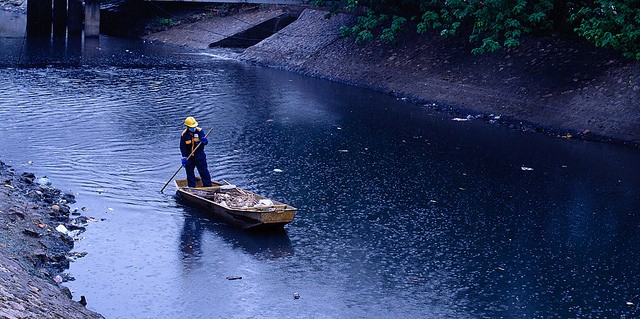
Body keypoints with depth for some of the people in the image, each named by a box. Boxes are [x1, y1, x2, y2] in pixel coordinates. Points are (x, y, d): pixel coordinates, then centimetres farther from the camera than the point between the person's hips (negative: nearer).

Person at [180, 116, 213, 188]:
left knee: (204, 171, 3)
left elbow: (206, 141, -14)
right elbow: (182, 147, -4)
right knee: (190, 173, 8)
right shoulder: (184, 134, -8)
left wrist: (204, 141, -38)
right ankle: (191, 188, 19)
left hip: (200, 156, -1)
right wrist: (184, 157, -13)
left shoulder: (199, 131, -9)